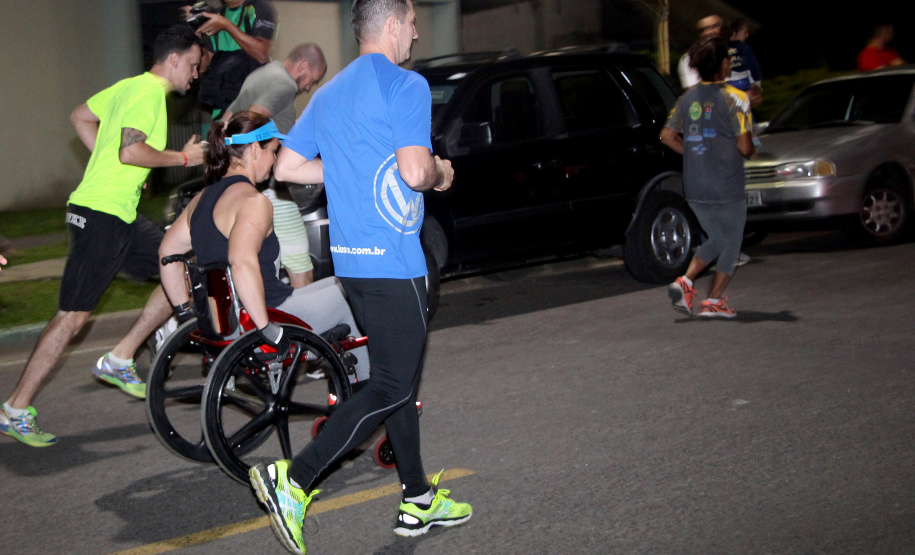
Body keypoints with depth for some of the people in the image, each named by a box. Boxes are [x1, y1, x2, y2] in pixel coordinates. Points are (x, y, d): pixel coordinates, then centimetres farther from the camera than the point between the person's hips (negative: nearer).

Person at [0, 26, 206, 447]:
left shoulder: (130, 87, 17)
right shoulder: (149, 91, -13)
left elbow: (81, 117, 27)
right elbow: (131, 150, -24)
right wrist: (182, 157, -11)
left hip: (121, 215, 10)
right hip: (100, 215, -10)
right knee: (73, 316, -8)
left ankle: (118, 361, 13)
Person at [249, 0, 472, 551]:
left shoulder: (329, 93, 15)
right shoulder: (405, 85, -11)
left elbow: (286, 166, 15)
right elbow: (415, 171, -22)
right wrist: (440, 171, 0)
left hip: (351, 258, 9)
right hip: (393, 259, -9)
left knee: (399, 377, 16)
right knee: (394, 386, -4)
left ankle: (419, 501, 23)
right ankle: (293, 479, -11)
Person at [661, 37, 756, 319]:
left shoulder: (687, 98, 4)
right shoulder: (734, 98, -12)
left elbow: (667, 136, 3)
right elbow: (744, 147, -16)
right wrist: (751, 150, 6)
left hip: (694, 189, 6)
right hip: (727, 188, -5)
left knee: (715, 240, 22)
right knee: (731, 244, 11)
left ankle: (686, 281, 1)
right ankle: (714, 301, 6)